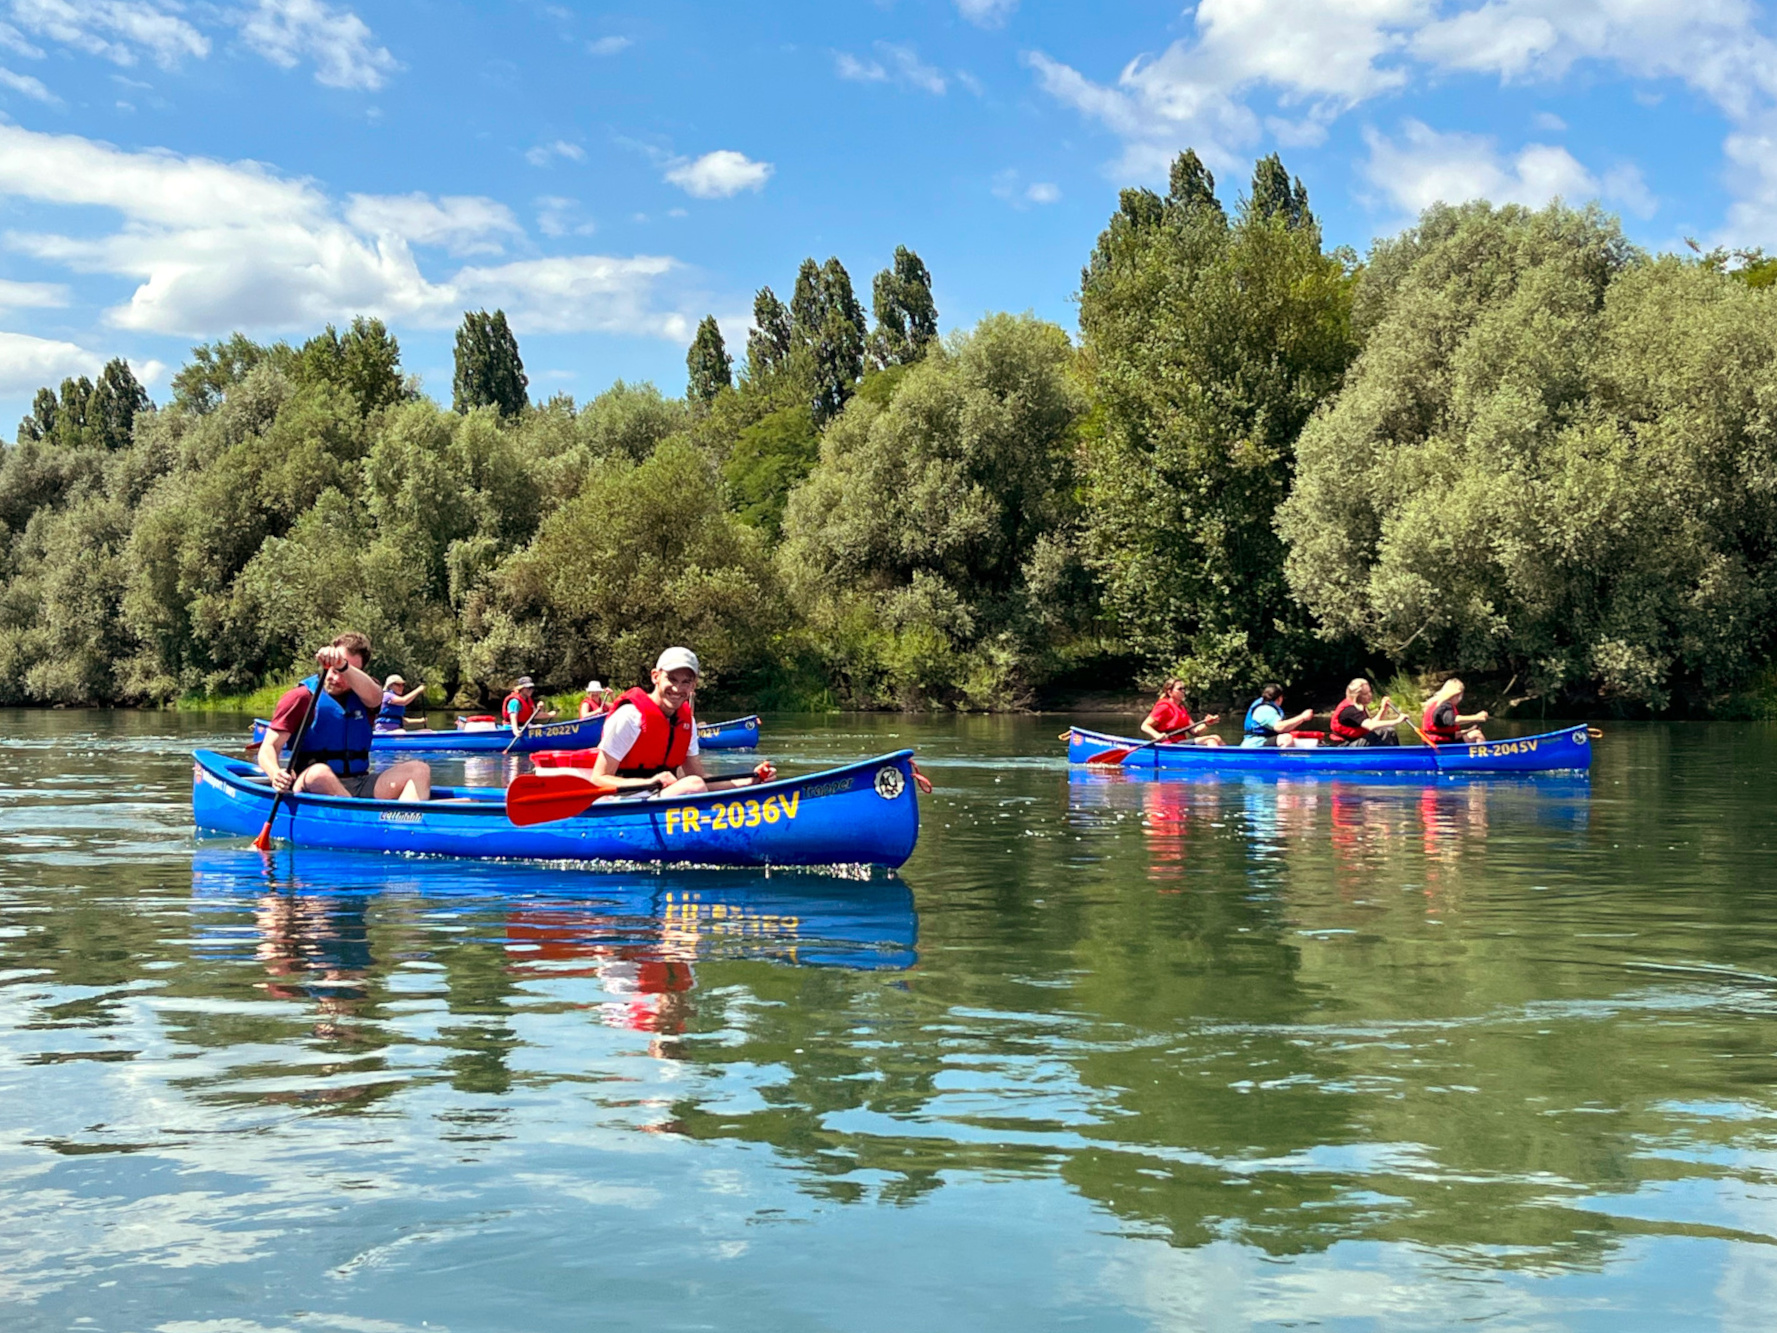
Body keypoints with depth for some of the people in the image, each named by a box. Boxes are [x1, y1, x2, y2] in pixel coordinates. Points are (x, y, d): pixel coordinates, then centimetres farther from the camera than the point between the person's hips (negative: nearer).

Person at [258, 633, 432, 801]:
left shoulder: (360, 696, 16)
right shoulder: (302, 696, 7)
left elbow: (374, 696, -11)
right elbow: (269, 747, -2)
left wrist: (344, 666, -30)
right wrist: (276, 774, -25)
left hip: (359, 787, 4)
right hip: (313, 787, -4)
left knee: (418, 769, -17)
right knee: (319, 773, -38)